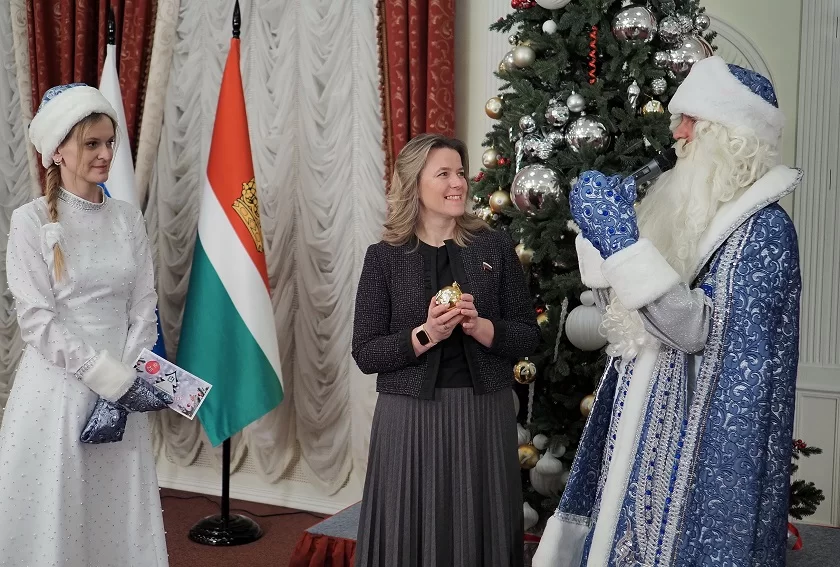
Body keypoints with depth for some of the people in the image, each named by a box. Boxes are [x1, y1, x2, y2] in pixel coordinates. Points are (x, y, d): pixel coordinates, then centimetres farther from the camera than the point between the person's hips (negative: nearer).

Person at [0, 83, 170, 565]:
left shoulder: (129, 219, 6)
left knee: (120, 516, 10)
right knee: (54, 516, 3)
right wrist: (113, 379, -16)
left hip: (122, 389, 4)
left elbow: (144, 311, 4)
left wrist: (125, 383, -8)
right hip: (57, 389, -4)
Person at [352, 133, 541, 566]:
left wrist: (480, 327, -15)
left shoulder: (495, 247, 3)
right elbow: (365, 354, -4)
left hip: (485, 415, 1)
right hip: (411, 418, -1)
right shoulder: (384, 257, -1)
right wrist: (425, 335, -19)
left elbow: (528, 338, 3)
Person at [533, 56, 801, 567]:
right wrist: (604, 234, 1)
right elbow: (628, 314, 13)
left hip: (698, 431, -7)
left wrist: (624, 242, -27)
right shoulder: (683, 201, 8)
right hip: (644, 416, 7)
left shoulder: (764, 227, -13)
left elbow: (698, 329, -23)